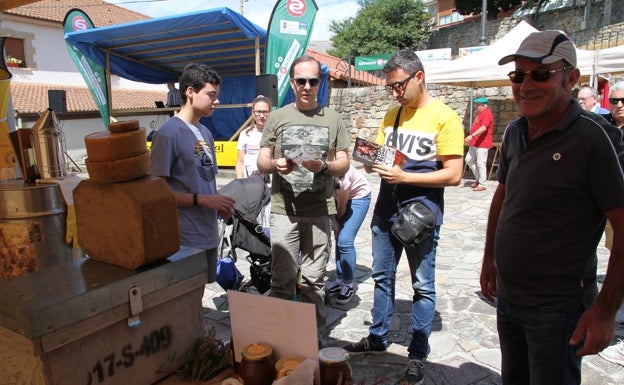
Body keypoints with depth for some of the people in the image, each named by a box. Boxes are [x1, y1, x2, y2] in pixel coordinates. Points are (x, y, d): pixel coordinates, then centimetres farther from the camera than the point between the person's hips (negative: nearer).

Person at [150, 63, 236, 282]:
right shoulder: (168, 134, -14)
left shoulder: (206, 133, 11)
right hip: (184, 240, -8)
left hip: (209, 235, 8)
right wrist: (202, 200, -19)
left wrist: (220, 204, 0)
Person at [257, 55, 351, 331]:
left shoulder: (333, 119, 8)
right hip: (284, 209, 0)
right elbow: (261, 162, 7)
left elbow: (344, 165, 7)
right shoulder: (277, 117, 7)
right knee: (282, 280, 2)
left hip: (320, 211, 1)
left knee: (314, 280, 11)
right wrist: (276, 165, -15)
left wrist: (323, 166, -15)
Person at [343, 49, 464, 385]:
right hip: (386, 209, 6)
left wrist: (404, 177, -22)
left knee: (422, 285, 7)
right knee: (382, 276, 15)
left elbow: (453, 175, -15)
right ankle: (377, 338, 33)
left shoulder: (444, 117, -10)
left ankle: (418, 353, 23)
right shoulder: (392, 115, 9)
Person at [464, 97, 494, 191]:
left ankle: (482, 185, 1)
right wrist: (471, 139, 24)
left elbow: (484, 128, -28)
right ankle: (478, 179, 24)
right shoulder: (480, 113, 17)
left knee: (480, 163, -7)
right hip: (474, 143, 10)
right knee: (469, 160, 12)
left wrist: (472, 136, -36)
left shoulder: (486, 113, -14)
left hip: (482, 144, -10)